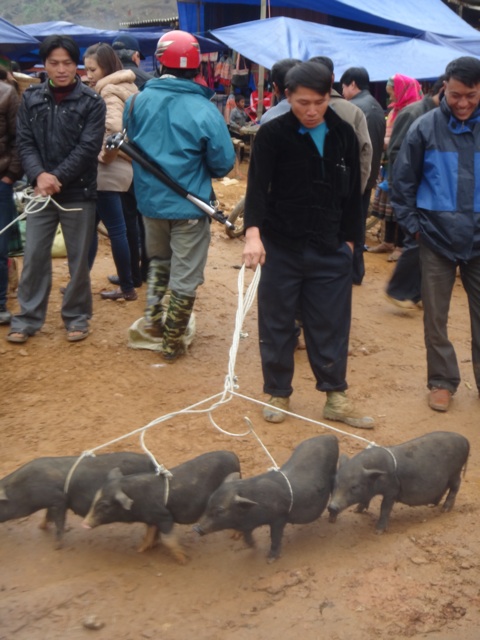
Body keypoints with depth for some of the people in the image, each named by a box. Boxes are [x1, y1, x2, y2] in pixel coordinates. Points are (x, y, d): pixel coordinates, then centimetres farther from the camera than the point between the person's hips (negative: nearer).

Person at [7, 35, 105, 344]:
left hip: (78, 193, -2)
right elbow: (25, 142, 2)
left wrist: (56, 178, -17)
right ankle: (28, 318, 17)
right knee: (34, 256, 6)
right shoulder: (31, 98, 5)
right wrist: (39, 175, -16)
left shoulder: (92, 102, -5)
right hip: (40, 191, 3)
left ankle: (77, 316, 21)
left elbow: (88, 148, -11)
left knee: (79, 259, 7)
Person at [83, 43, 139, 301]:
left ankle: (127, 288, 9)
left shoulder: (109, 91, -13)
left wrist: (105, 155, -14)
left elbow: (114, 128, -29)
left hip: (107, 169, -10)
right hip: (110, 168, 10)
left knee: (115, 229, -1)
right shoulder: (121, 87, 16)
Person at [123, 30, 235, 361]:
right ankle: (172, 343, 18)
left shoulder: (137, 101, -6)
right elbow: (224, 163, -11)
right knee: (184, 276, 9)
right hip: (189, 204, -4)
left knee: (159, 260, 29)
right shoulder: (204, 110, -18)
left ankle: (153, 317, 20)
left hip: (150, 199, 4)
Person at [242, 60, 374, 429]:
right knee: (277, 323, 7)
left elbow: (352, 192, 11)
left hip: (331, 249, 3)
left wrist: (350, 238, 9)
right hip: (281, 246, -2)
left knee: (331, 324, 7)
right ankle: (278, 394, 22)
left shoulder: (344, 135, 4)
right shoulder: (273, 134, -7)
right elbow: (257, 186, -16)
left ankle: (336, 397, 19)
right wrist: (253, 232, -30)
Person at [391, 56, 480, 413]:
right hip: (438, 237, -1)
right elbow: (403, 181, 2)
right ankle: (442, 381, 21)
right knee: (435, 316, 8)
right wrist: (413, 225, 0)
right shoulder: (426, 128, -4)